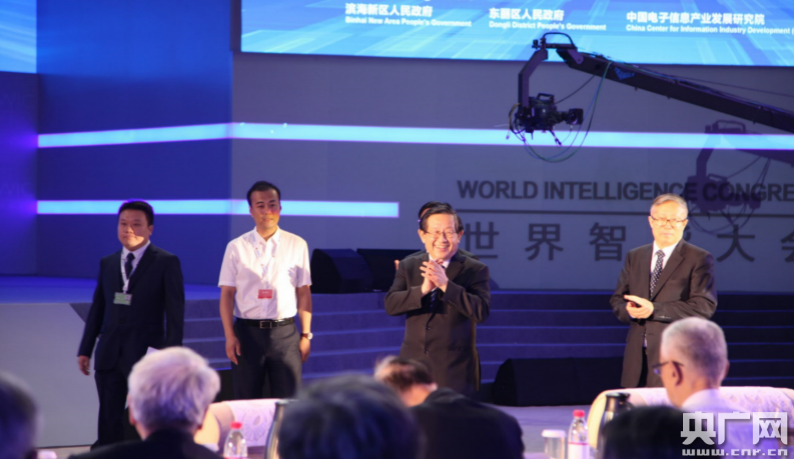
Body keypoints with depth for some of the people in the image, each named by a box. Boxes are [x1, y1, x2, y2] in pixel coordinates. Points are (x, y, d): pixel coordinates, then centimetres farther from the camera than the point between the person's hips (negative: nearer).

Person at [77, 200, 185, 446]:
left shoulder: (166, 262, -3)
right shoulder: (107, 263, 13)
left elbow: (175, 312, -5)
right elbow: (97, 309, 15)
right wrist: (85, 349, 11)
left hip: (146, 353, -5)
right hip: (109, 355, 5)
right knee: (109, 423, 7)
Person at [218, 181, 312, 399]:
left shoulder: (297, 246, 6)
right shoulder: (236, 248, 4)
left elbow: (304, 293, 7)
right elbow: (226, 294, 3)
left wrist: (306, 334, 3)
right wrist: (229, 336, -6)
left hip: (285, 332, 0)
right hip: (248, 331, 0)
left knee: (288, 401, -2)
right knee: (247, 402, 2)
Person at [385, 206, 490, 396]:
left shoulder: (475, 270, 0)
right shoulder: (408, 266, 10)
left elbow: (481, 312, -13)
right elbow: (390, 305, -3)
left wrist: (446, 285, -21)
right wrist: (423, 289, -20)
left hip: (455, 369, -3)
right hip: (414, 364, 3)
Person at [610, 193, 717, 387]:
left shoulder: (699, 259, 1)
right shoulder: (634, 257, 17)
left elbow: (705, 306, -10)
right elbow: (617, 300, 18)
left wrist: (655, 309, -17)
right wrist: (629, 310, -8)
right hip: (637, 358, 4)